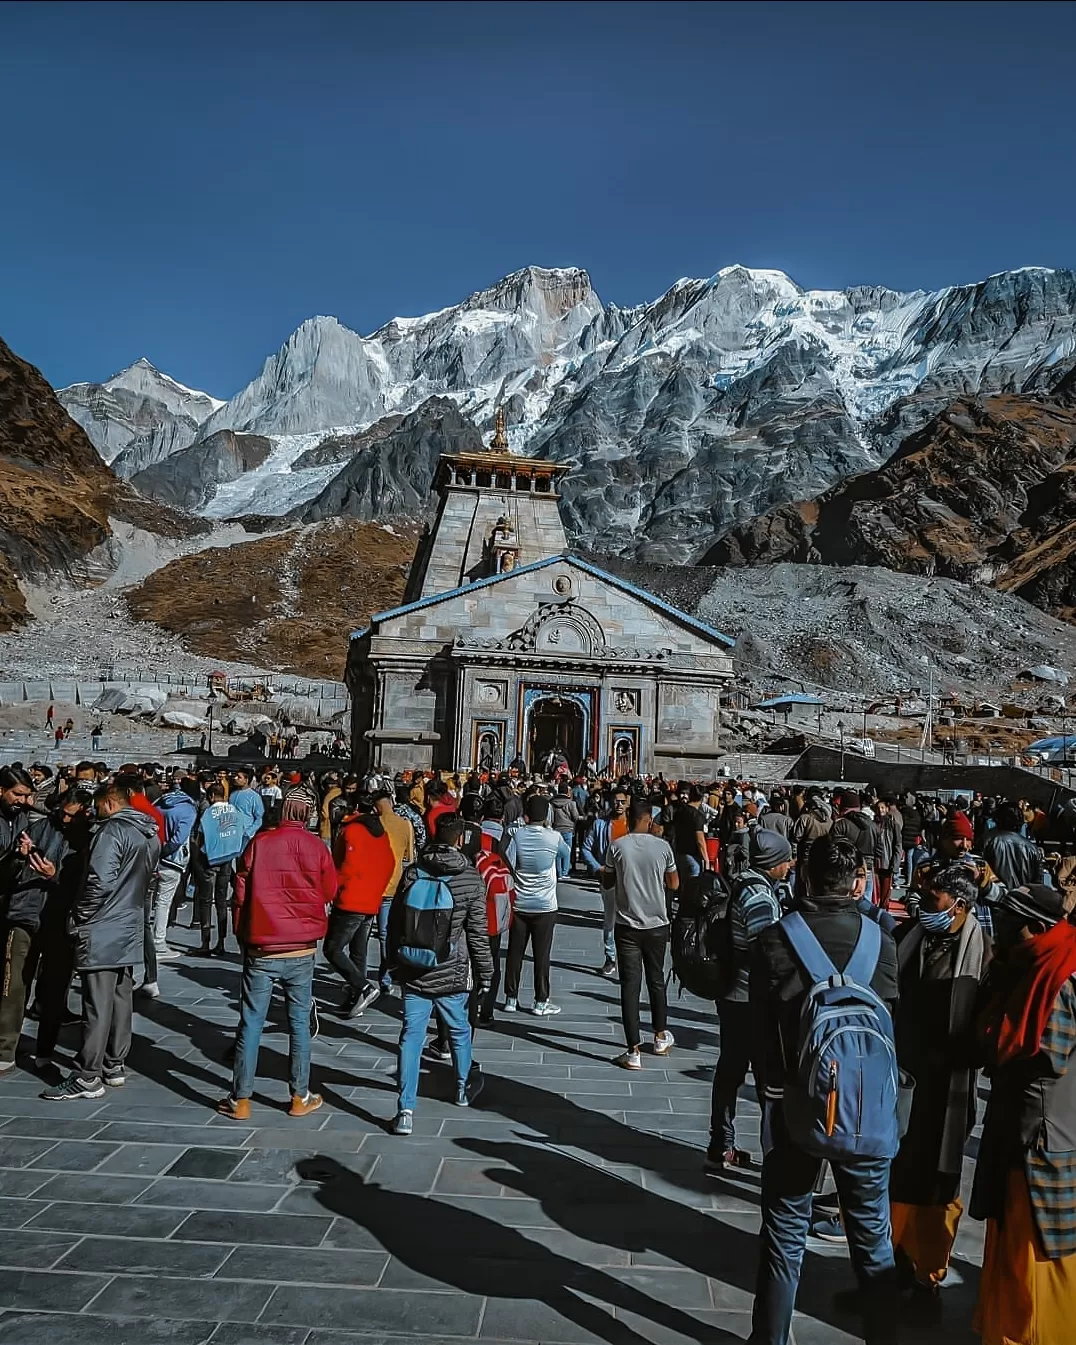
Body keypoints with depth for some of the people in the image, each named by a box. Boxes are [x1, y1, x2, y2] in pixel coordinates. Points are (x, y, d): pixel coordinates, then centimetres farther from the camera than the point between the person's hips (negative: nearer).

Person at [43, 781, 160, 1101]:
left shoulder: (112, 831, -15)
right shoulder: (151, 836, 13)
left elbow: (100, 882, -22)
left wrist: (80, 917, -10)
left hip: (102, 931, -9)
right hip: (130, 930, 9)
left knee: (98, 1005, -4)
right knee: (121, 999, 14)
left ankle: (87, 1077, 2)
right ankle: (114, 1066, 22)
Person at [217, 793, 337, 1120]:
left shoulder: (259, 843, -6)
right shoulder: (316, 847, -6)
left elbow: (240, 894, 0)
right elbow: (329, 891, 6)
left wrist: (242, 936, 13)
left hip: (260, 949, 0)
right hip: (302, 952, 0)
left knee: (251, 1024, 8)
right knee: (299, 1023, 10)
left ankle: (240, 1100, 14)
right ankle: (300, 1098, 17)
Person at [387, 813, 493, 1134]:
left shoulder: (412, 874, -3)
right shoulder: (471, 879, -11)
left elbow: (394, 923, 5)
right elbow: (477, 933, -7)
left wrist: (394, 962, 17)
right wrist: (484, 972, 4)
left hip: (414, 972, 1)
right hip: (451, 974, -1)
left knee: (411, 1036, 5)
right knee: (459, 1031, 19)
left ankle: (406, 1111, 2)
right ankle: (464, 1090, 39)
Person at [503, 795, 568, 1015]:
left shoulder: (517, 835, -9)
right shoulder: (553, 837, -10)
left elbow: (507, 865, -13)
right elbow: (566, 851, 12)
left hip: (519, 904, 2)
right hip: (545, 906, -1)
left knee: (515, 953, 10)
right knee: (541, 955, 5)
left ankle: (511, 999, 19)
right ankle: (541, 1002, 12)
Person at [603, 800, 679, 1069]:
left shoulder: (617, 846, -9)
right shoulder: (663, 847, -6)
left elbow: (607, 882, 3)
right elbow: (674, 884, 3)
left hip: (627, 926, -2)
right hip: (657, 925, 2)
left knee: (630, 985, 1)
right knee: (656, 980, 19)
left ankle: (634, 1052, 0)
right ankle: (661, 1037, 35)